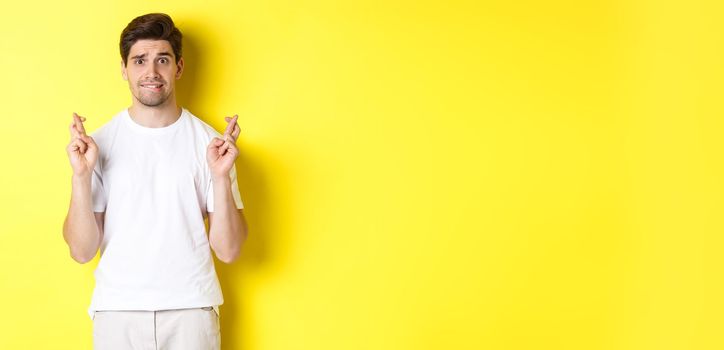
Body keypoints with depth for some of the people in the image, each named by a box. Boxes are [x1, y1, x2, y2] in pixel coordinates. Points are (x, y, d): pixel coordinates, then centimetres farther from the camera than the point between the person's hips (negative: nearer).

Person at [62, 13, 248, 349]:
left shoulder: (208, 141, -3)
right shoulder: (100, 142, -2)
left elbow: (228, 251, -6)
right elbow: (82, 251, -5)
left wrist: (221, 176, -18)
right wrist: (81, 176, -16)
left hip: (191, 309, 0)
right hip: (117, 309, 0)